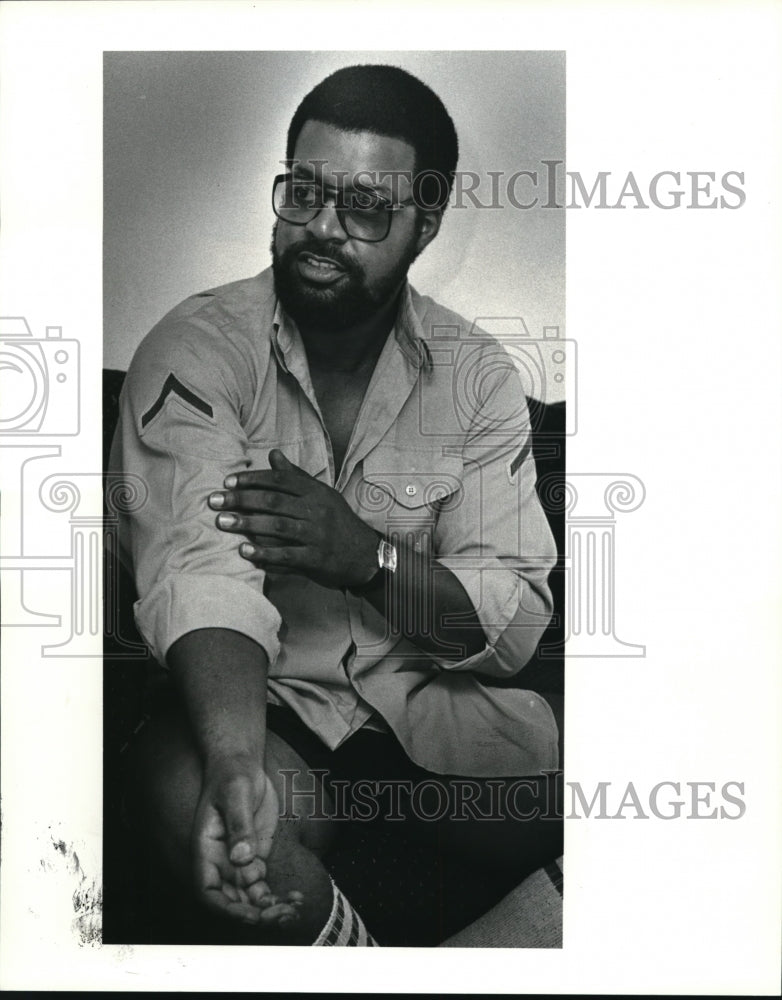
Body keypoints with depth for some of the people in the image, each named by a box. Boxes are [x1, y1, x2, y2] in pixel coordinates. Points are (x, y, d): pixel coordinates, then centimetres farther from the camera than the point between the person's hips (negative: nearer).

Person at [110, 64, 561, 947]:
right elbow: (200, 568, -27)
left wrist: (369, 555, -23)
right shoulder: (194, 350, -10)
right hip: (260, 702, -2)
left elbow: (517, 622, -5)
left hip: (422, 696, 2)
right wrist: (236, 765, -46)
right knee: (190, 802, -33)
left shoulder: (478, 375, 0)